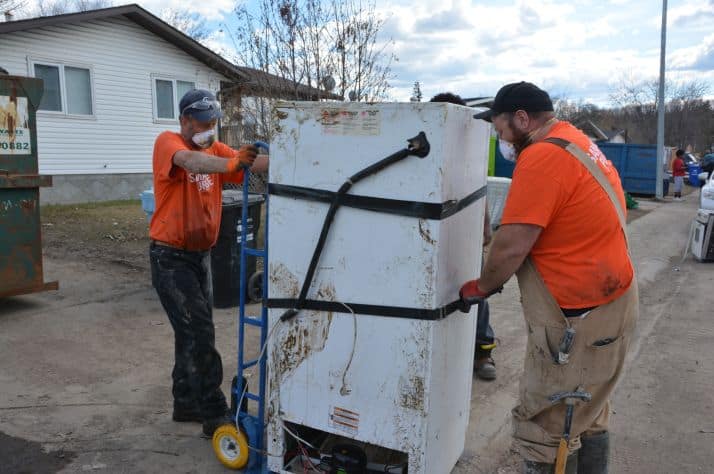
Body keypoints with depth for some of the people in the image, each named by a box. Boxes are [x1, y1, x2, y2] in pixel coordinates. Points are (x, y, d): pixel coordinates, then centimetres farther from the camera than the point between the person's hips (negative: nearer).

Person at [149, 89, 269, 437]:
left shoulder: (215, 149, 6)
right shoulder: (168, 142, -11)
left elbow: (253, 163, -12)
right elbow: (190, 161, -34)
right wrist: (233, 162, -51)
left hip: (200, 255, 7)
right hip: (171, 258, -7)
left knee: (192, 333, 16)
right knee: (199, 333, -9)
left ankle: (186, 404, 31)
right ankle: (214, 414, -1)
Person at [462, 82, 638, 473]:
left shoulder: (542, 156, -21)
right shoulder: (577, 143, 11)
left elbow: (511, 246, -24)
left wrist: (482, 287, -4)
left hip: (580, 317, -10)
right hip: (609, 300, 10)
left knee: (545, 429, 3)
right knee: (586, 417, 23)